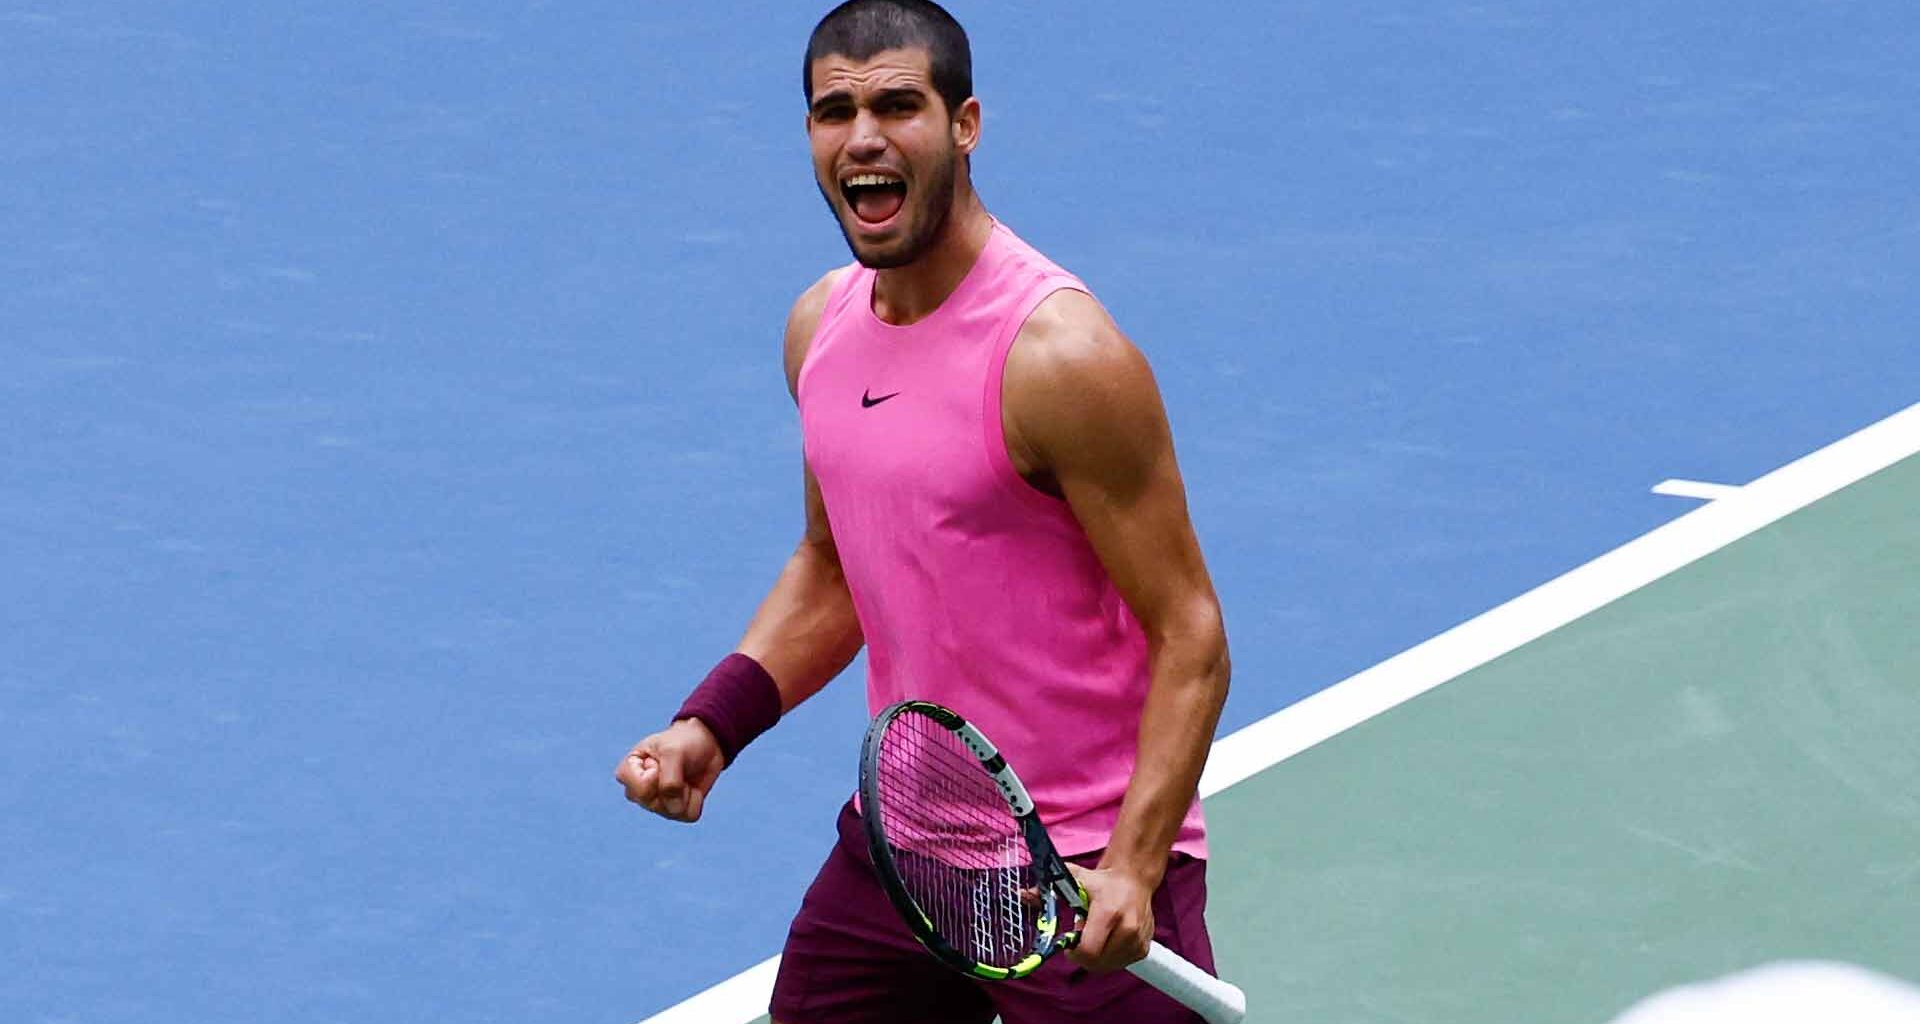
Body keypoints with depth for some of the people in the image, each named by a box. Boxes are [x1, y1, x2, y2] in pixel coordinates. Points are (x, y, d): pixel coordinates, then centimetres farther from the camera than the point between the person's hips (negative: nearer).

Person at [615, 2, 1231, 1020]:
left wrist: (1132, 867, -27)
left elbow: (1189, 637, -17)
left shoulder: (1058, 355, -19)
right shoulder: (822, 324, 4)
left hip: (1082, 879, -7)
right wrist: (709, 725, 4)